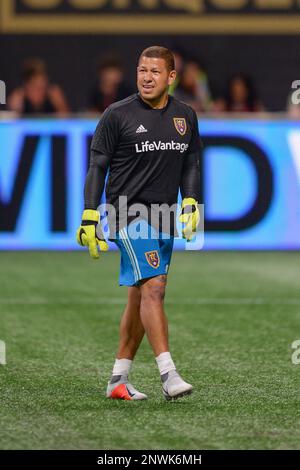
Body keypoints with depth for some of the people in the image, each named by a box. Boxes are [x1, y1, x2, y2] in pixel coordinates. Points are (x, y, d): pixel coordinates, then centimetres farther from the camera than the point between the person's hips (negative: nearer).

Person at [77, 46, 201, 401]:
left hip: (163, 219, 6)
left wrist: (191, 205, 4)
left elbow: (191, 165, 18)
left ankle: (118, 379, 17)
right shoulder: (118, 115, -5)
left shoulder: (185, 117, 9)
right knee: (153, 286, -20)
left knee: (140, 298, 9)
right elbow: (97, 166, -2)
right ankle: (168, 375, -25)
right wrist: (90, 219, -7)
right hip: (128, 214, -6)